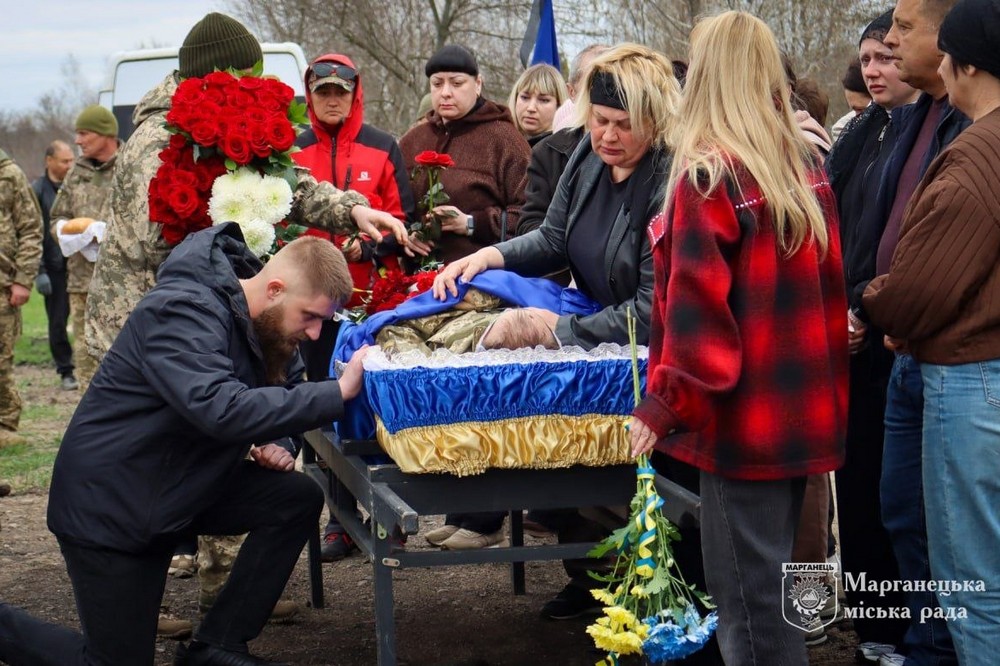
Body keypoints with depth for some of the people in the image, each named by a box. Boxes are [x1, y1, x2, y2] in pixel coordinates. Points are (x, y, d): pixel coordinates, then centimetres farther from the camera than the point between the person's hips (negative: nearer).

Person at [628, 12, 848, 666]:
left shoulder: (707, 176, -16)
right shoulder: (808, 166, 6)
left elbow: (696, 309, -19)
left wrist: (665, 405, -10)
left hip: (745, 414, -7)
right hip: (806, 405, 8)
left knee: (747, 591, 2)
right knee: (772, 575, 20)